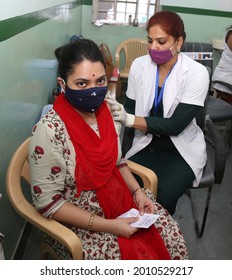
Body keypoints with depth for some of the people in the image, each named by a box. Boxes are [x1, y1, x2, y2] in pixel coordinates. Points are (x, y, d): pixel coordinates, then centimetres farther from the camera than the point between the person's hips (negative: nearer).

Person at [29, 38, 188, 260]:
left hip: (120, 198, 6)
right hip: (77, 222, -5)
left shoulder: (108, 110, -7)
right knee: (141, 256, -15)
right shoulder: (49, 131, -26)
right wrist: (107, 225, -22)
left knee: (172, 236, 1)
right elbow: (47, 202, -21)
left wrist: (137, 191, -5)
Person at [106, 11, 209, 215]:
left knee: (164, 196, -25)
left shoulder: (196, 73, -15)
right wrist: (125, 153, -20)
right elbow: (130, 111, -2)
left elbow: (176, 125, -21)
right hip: (145, 145, 2)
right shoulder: (139, 65, -5)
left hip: (181, 150, -2)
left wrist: (130, 119, -32)